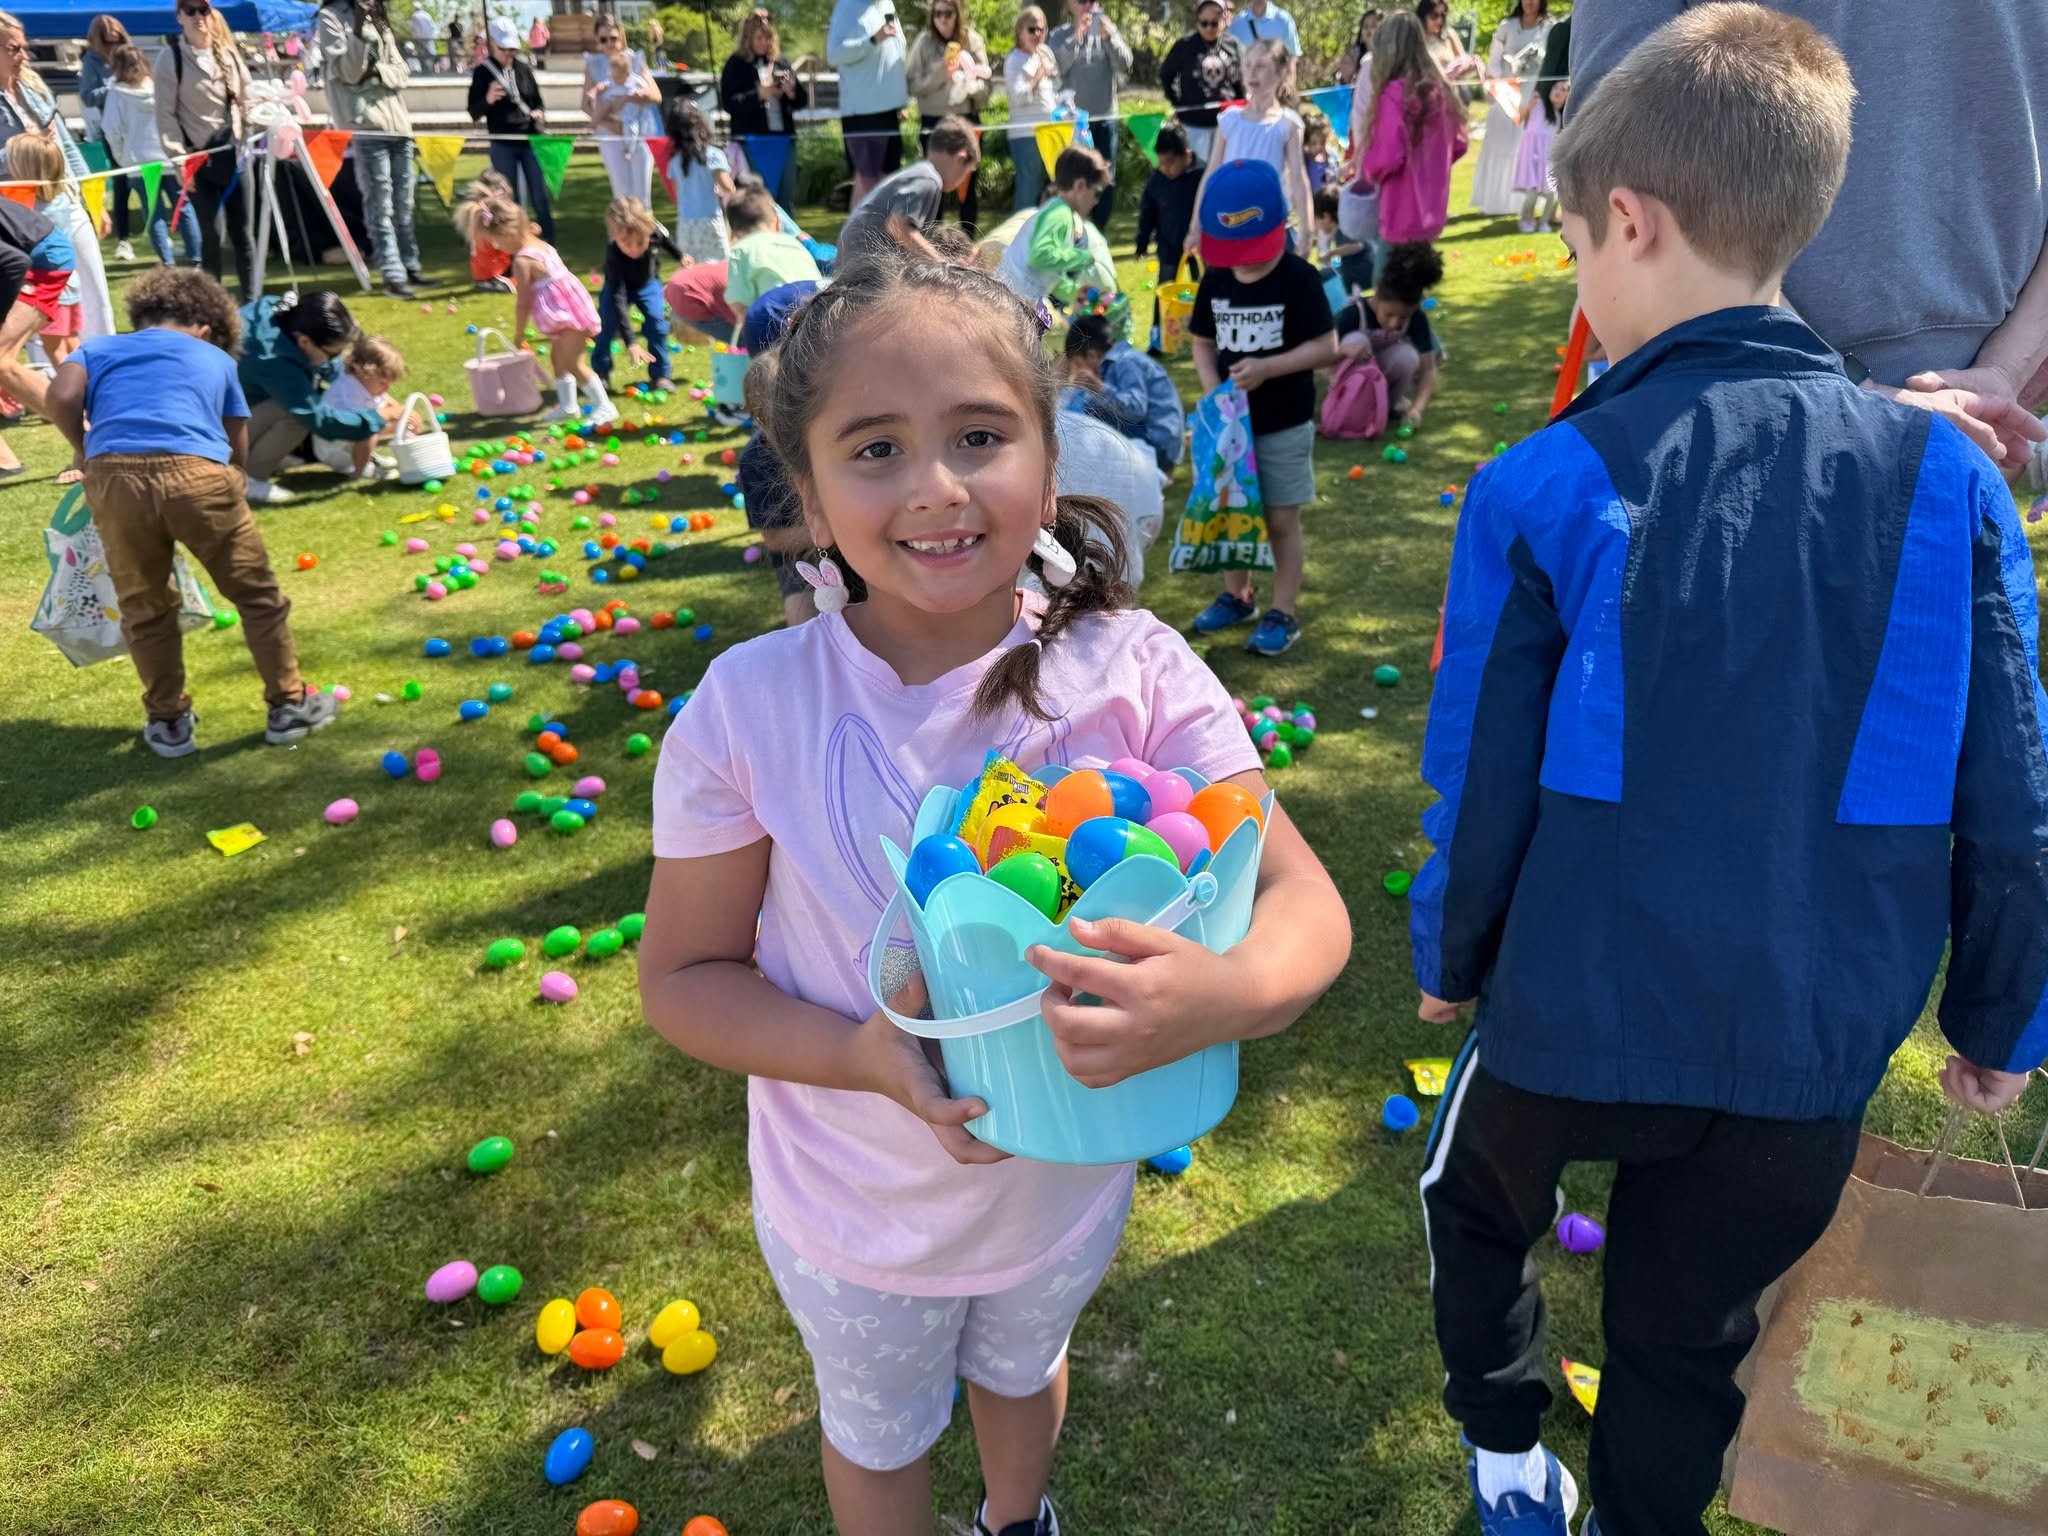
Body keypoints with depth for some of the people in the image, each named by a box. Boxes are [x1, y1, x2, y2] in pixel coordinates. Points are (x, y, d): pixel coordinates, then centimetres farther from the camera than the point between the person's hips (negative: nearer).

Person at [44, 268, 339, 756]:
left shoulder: (99, 347, 27)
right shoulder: (216, 359, 27)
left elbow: (61, 399, 7)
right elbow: (239, 452, 28)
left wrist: (91, 453, 23)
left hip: (114, 477, 1)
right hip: (197, 473, -1)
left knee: (144, 608, 19)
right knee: (256, 595, 16)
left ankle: (168, 722, 28)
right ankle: (289, 706, 25)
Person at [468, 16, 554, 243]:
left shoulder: (523, 68, 4)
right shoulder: (482, 72, -3)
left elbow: (538, 101, 15)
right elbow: (474, 113, -3)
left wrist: (540, 114, -8)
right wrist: (488, 100, -23)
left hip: (530, 139, 2)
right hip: (502, 143, -2)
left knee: (541, 198, 2)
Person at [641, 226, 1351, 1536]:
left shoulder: (1135, 673, -24)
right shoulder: (750, 709, -25)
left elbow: (1307, 904, -24)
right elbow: (684, 973, -15)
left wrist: (1226, 991, -47)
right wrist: (865, 1056, -32)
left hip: (1068, 1180, 2)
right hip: (856, 1211, -1)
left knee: (1024, 1372, 35)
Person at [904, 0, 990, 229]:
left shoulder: (972, 40, 0)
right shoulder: (924, 42, -1)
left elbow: (985, 83, 0)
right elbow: (913, 85, -5)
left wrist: (968, 86, -20)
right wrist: (939, 75, -18)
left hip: (967, 120, 1)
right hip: (933, 121, -1)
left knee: (967, 182, 6)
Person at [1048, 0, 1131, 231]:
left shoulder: (1108, 30, 6)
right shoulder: (1059, 35, 2)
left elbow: (1125, 65, -5)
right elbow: (1055, 67, -13)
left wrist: (1109, 38, -20)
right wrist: (1076, 37, -20)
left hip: (1105, 117, 2)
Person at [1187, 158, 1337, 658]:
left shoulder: (1298, 279, -13)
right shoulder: (1216, 280, 1)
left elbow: (1326, 347, -15)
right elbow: (1203, 342, 7)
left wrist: (1267, 368, -24)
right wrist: (1214, 390, -11)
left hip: (1284, 426, -5)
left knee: (1281, 520, 3)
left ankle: (1284, 614, 12)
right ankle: (1236, 596, 33)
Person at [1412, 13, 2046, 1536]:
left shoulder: (1542, 490, -15)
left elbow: (1481, 783, -9)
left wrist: (1448, 957, 10)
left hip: (1579, 1012, -2)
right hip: (1811, 1052, 2)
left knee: (1477, 1200, 29)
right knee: (1686, 1344, 22)